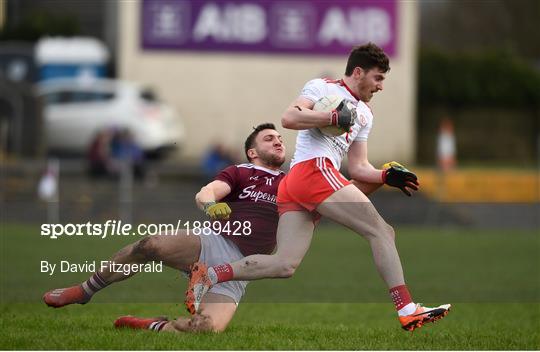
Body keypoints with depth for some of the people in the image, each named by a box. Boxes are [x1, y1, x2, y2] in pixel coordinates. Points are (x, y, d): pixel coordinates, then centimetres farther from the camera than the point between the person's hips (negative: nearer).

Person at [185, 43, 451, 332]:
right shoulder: (322, 87, 5)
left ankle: (210, 275, -4)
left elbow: (358, 168, 26)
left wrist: (387, 176, 8)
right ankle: (407, 311, -15)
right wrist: (334, 117, -13)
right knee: (381, 231, -12)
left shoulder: (364, 114, 30)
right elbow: (289, 118, -10)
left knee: (284, 265, -3)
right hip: (314, 170, -9)